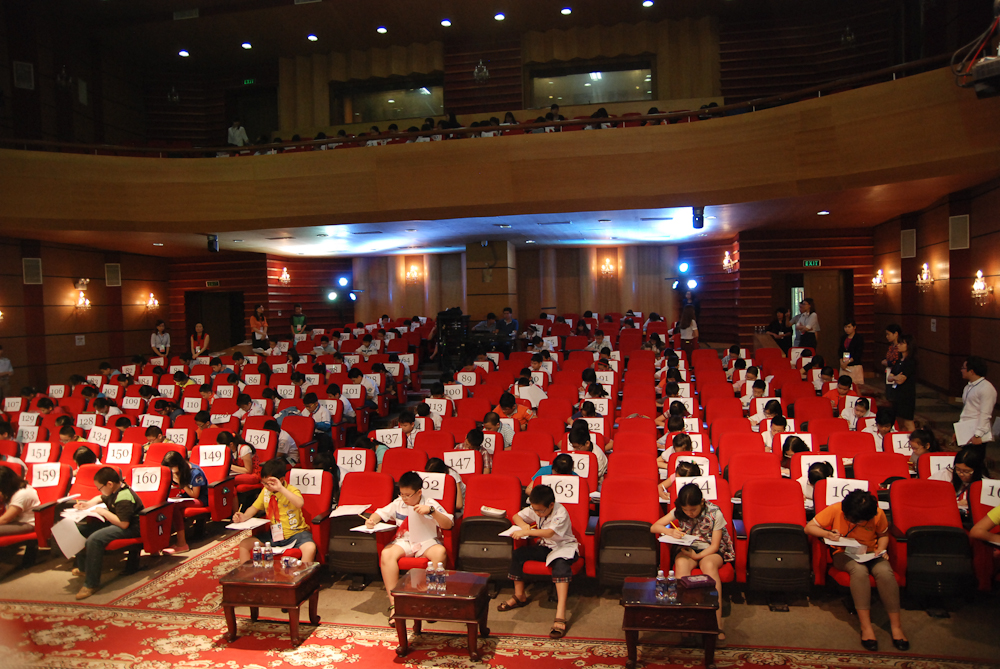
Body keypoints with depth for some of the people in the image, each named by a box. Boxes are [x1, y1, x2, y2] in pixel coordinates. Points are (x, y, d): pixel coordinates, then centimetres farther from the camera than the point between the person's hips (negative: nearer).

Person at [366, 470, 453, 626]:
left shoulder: (430, 504, -2)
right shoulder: (398, 504, 9)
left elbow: (449, 524, -11)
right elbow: (381, 513, 14)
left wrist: (432, 511, -25)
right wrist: (372, 520, -10)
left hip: (427, 542, -2)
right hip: (403, 541, 2)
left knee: (440, 552, -37)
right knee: (386, 554, -32)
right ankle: (393, 603, -28)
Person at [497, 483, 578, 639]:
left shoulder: (561, 513, -25)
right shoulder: (534, 509, -3)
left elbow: (549, 533, -38)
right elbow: (516, 516, 9)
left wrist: (528, 532, -42)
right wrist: (524, 525, -13)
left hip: (564, 546, -7)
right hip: (544, 546, 7)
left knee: (561, 563, -40)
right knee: (517, 554, -13)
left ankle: (560, 614, -46)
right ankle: (520, 596, 8)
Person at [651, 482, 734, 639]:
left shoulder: (715, 513, -13)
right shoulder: (678, 512, -5)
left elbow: (715, 545, -10)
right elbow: (654, 527, -4)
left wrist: (697, 556, -25)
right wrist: (670, 531, -24)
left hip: (710, 552, -2)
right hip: (687, 549, 2)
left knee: (709, 565, -38)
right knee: (681, 563, -34)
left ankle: (717, 624, -39)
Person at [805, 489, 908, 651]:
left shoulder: (878, 514, -11)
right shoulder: (835, 510, -15)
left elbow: (883, 534, 11)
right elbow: (809, 527, -9)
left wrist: (881, 549, -9)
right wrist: (827, 534, -27)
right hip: (844, 554, -2)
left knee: (885, 571, -33)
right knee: (859, 570, -36)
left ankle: (896, 625, -22)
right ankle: (866, 626, -31)